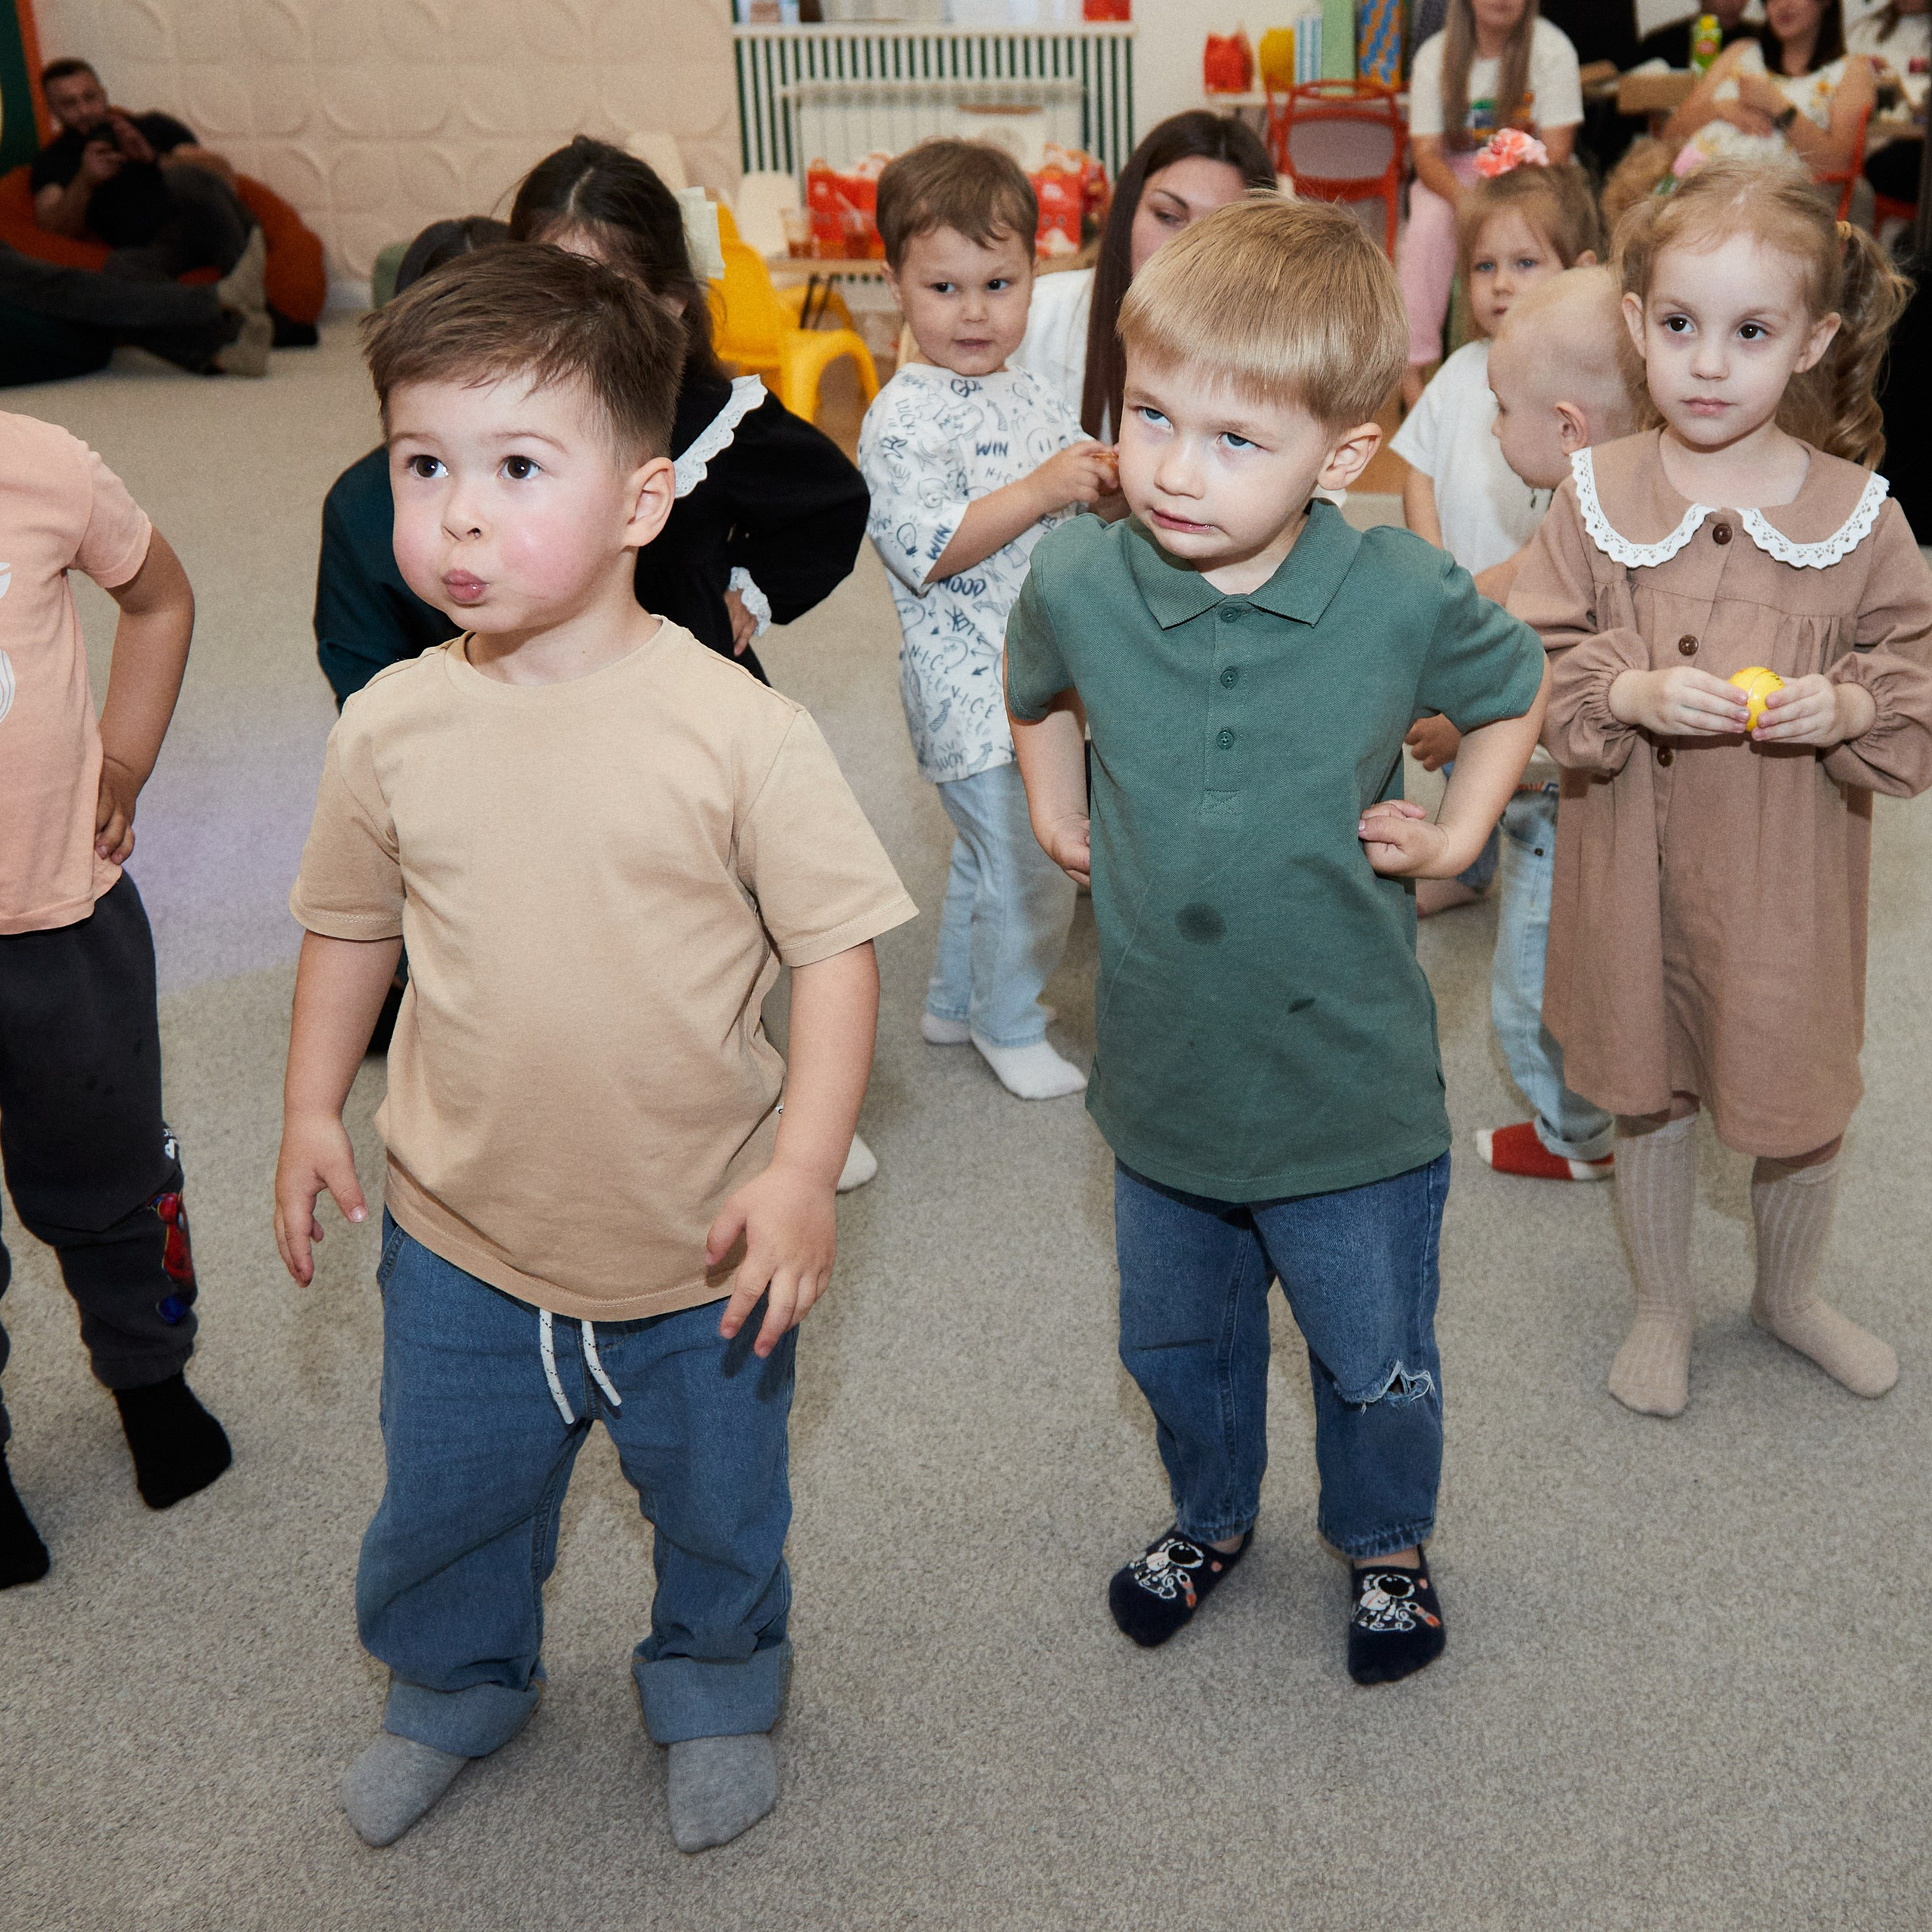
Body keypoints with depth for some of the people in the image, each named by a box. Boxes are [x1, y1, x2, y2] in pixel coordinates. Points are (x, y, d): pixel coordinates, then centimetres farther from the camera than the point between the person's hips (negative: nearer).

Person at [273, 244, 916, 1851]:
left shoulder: (737, 730, -20)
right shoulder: (391, 726, -8)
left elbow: (839, 949, -14)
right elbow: (351, 923, 7)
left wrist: (804, 1168, -19)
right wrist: (311, 1112, 7)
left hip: (702, 1249, -2)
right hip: (462, 1240, 3)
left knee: (719, 1509, 21)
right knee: (444, 1504, 23)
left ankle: (715, 1693, 52)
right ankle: (456, 1688, 55)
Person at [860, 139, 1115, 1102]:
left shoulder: (1031, 395, 9)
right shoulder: (903, 417, -17)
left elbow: (1075, 482, 23)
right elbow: (925, 549, -26)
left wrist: (1112, 473, 0)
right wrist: (1041, 491, -29)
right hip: (968, 683, -8)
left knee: (990, 847, 21)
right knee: (1029, 862, -3)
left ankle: (954, 1002, 38)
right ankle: (1009, 1026, 19)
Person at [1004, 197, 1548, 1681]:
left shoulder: (1407, 598, -18)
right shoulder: (1077, 582, -13)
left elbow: (1516, 693, 5)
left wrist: (1457, 836, -2)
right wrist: (1057, 814, 8)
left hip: (1354, 1092, -2)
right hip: (1167, 1076, 2)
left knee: (1377, 1362, 18)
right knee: (1178, 1343, 24)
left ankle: (1387, 1544, 48)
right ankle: (1212, 1518, 53)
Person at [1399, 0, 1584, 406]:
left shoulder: (1552, 49, -5)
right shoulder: (1434, 55, -1)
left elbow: (1556, 149, -11)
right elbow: (1426, 152, -7)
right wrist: (1462, 197, -30)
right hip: (1452, 179, 1)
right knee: (1428, 225, -32)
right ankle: (1412, 368, -36)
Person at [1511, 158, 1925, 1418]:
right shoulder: (1597, 496, -7)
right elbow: (1536, 663, -4)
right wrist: (1633, 694, -22)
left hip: (1791, 870, 0)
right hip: (1638, 864, 0)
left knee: (1800, 1097, 15)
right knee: (1649, 1090, 15)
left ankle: (1792, 1294, 43)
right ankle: (1664, 1307, 38)